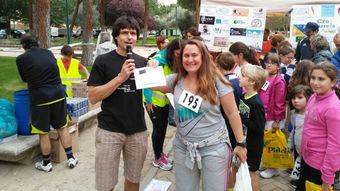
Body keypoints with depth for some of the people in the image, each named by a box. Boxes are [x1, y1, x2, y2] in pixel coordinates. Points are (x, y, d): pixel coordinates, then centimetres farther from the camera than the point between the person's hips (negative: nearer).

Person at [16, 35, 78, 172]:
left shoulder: (21, 59, -5)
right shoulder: (49, 53, 6)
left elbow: (25, 79, 10)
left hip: (40, 98, -3)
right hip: (58, 94, 4)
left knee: (43, 133, 10)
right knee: (62, 127, 15)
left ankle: (46, 163, 24)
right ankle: (71, 158, 21)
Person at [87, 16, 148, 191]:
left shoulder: (142, 62, 6)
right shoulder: (103, 61, -5)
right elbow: (93, 97, -10)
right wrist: (120, 77, -19)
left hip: (138, 130, 4)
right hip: (110, 130, -3)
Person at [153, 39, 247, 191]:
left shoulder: (216, 81, -11)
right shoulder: (176, 80, 0)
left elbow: (232, 113, -7)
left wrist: (241, 143, -5)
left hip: (213, 147, -3)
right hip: (183, 147, 4)